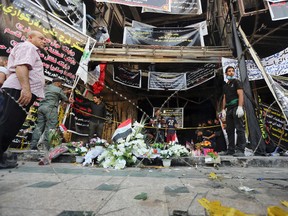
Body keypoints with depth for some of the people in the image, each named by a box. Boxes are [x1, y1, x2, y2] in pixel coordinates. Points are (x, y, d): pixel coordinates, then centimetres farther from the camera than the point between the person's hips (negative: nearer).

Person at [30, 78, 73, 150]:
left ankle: (33, 146, 2)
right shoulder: (58, 89, 1)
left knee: (39, 126, 6)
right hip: (50, 108, -8)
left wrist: (67, 91, 47)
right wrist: (69, 101, 33)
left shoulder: (46, 87, 23)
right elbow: (65, 99, 12)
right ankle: (46, 146, -13)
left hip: (41, 107, 8)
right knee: (50, 127, -9)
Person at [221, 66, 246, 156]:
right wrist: (223, 109, 11)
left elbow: (241, 94, -9)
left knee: (239, 128, -10)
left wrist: (240, 107, -20)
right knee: (229, 130, 6)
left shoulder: (236, 82, 3)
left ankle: (240, 150, -10)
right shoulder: (225, 86, 22)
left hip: (236, 107, -7)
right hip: (229, 109, 7)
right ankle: (231, 150, 12)